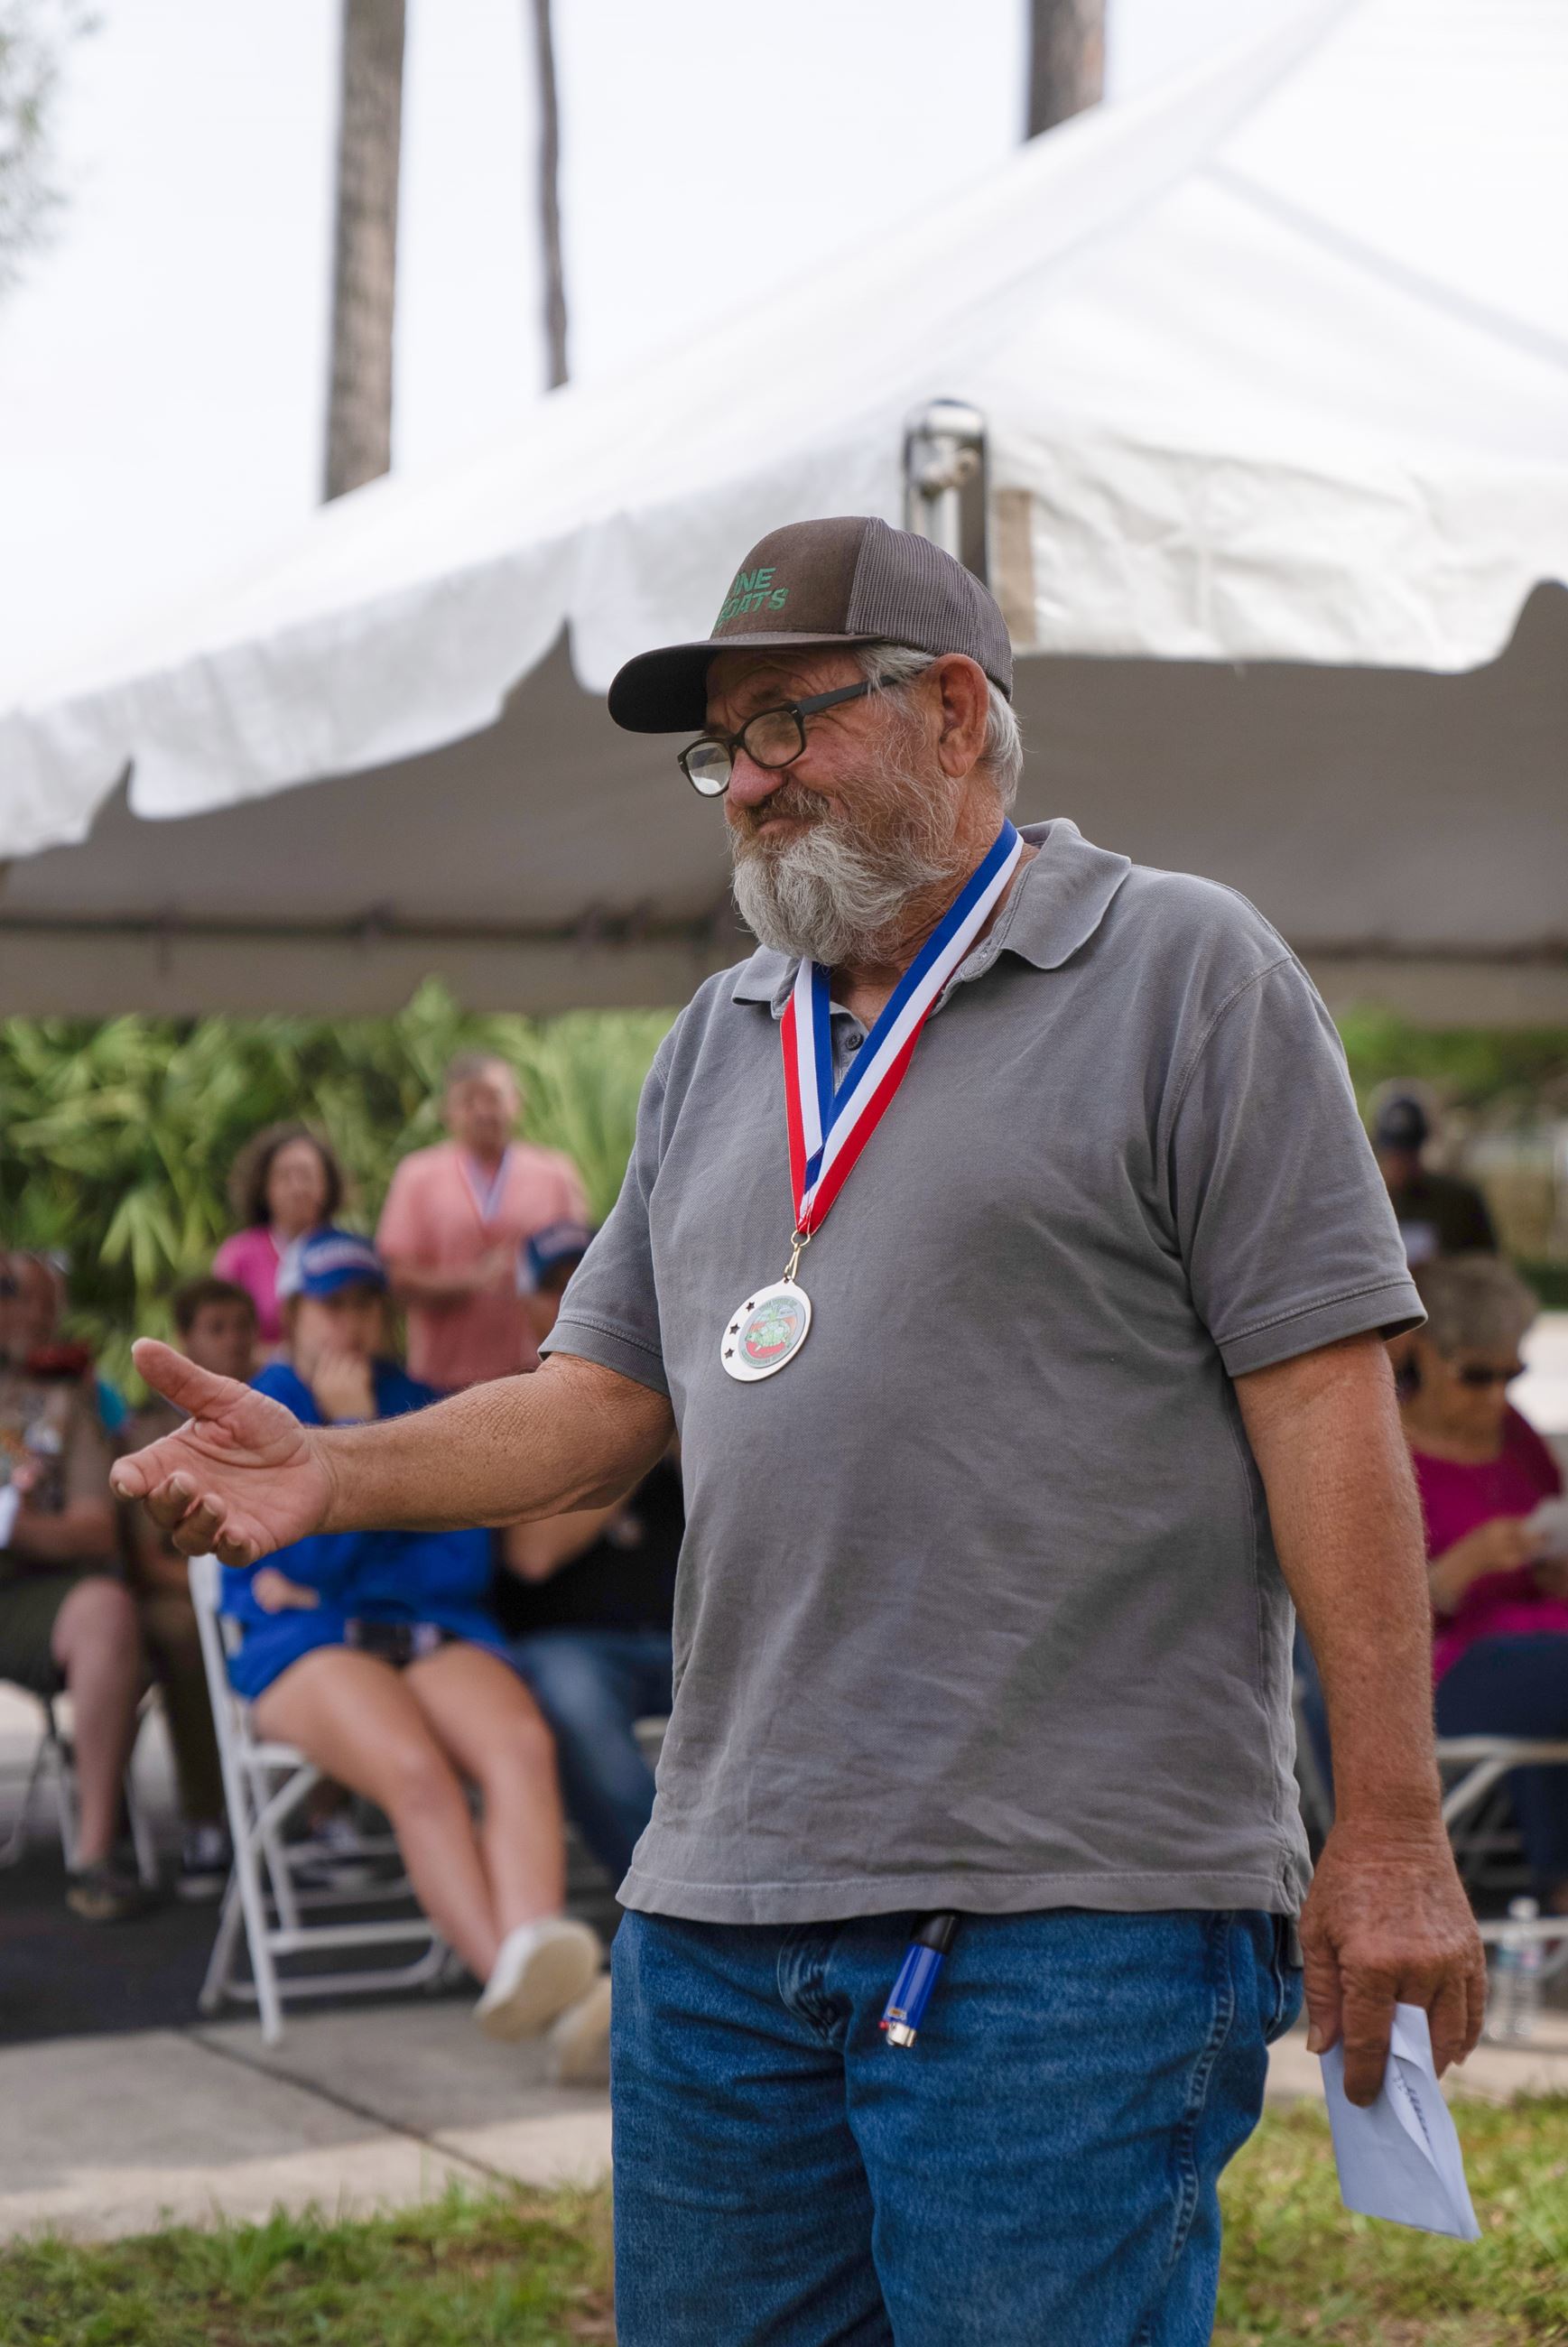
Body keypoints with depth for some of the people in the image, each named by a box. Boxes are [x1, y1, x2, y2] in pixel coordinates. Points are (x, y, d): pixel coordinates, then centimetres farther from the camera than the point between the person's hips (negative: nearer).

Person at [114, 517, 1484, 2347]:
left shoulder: (1183, 973, -1)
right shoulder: (717, 1043, 19)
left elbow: (1324, 1397, -6)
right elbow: (609, 1397, 17)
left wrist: (1387, 1840, -11)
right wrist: (330, 1473, -2)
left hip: (1070, 1921, -6)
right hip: (720, 1908, 6)